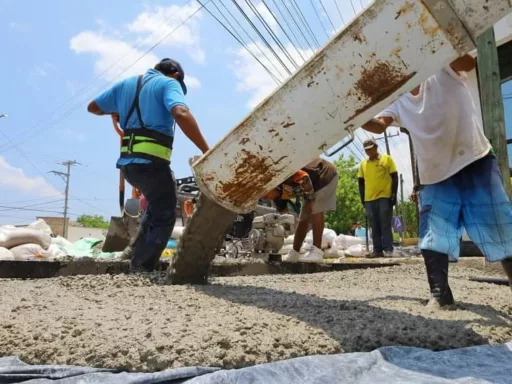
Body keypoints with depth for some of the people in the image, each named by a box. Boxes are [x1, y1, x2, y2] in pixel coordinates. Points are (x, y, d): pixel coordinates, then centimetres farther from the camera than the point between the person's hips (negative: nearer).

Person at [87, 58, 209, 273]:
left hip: (127, 162, 7)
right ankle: (140, 268, 1)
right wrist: (205, 150, -23)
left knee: (157, 206, 29)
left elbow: (93, 107, 28)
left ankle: (139, 247, 25)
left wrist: (115, 112, 47)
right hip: (151, 162, -7)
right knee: (164, 218, 5)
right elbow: (181, 114, -21)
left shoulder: (126, 84, 20)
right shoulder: (169, 83, 1)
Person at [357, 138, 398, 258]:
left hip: (384, 197, -3)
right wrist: (362, 198, 8)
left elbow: (395, 177, 2)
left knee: (385, 225, -3)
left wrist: (394, 194, -6)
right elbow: (361, 182, 15)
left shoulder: (387, 159, 4)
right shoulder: (363, 164, 13)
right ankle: (377, 250, 9)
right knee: (374, 226, 5)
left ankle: (388, 249, 0)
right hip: (369, 199, 4)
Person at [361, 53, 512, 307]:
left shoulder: (444, 71, -1)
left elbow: (469, 62, -22)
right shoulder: (398, 101, 6)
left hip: (475, 162, -3)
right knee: (433, 236, -1)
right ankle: (440, 293, 8)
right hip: (435, 174, 4)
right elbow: (379, 124, -11)